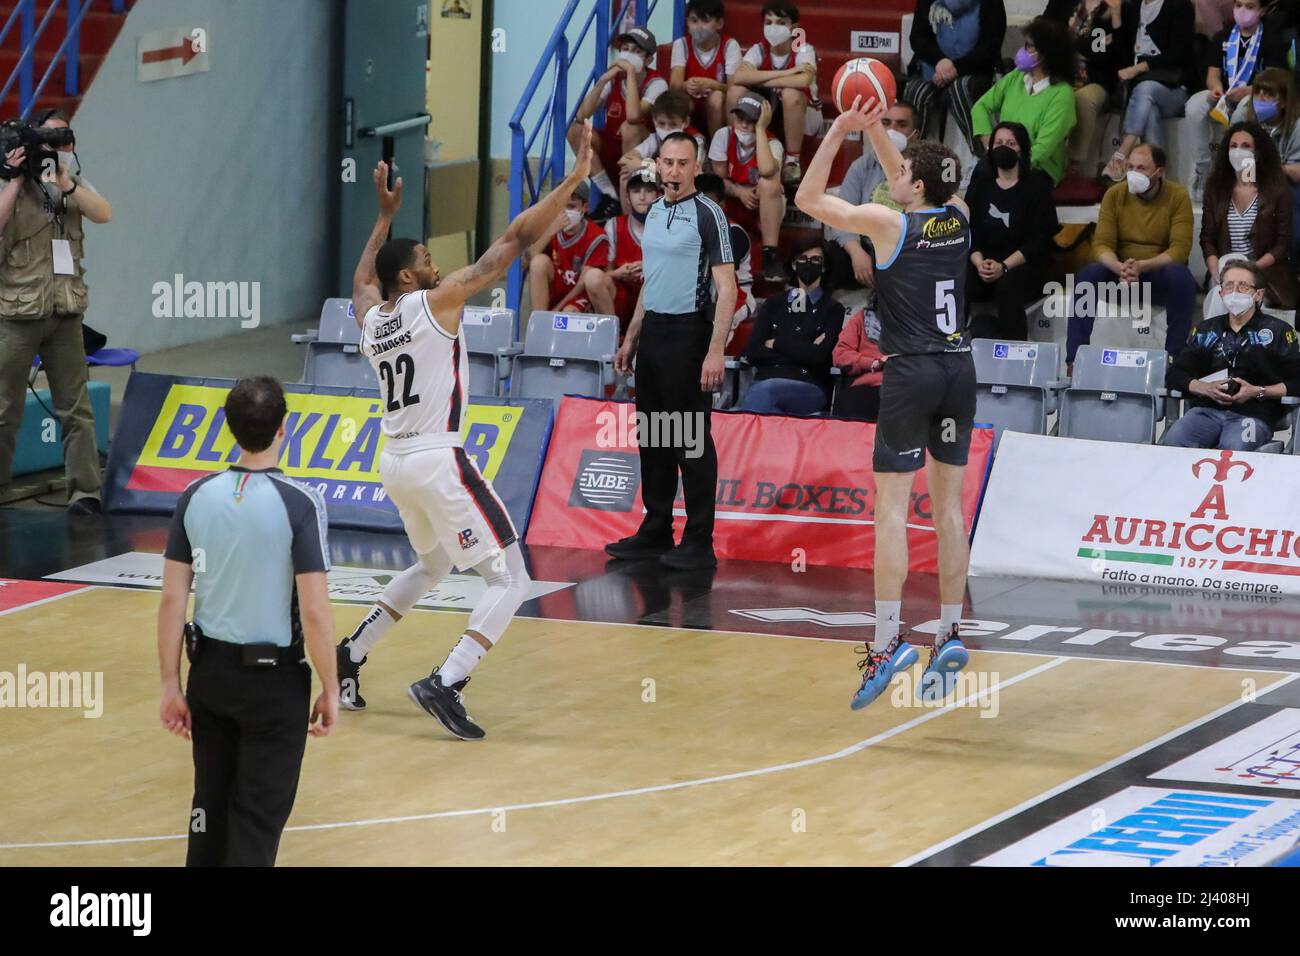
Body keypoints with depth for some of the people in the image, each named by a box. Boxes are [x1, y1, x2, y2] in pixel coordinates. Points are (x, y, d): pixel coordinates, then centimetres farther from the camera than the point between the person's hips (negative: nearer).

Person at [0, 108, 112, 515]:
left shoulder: (75, 186, 9)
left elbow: (104, 214, -9)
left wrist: (65, 183, -19)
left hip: (65, 314, 3)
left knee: (76, 410, 0)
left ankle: (85, 492, 0)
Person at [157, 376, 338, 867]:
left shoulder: (197, 496, -3)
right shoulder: (299, 503, -15)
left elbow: (171, 599, -1)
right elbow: (313, 610, -16)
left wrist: (172, 685, 6)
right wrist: (330, 689, -4)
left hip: (211, 670, 4)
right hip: (274, 678, -4)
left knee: (210, 804, 17)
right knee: (258, 816, 3)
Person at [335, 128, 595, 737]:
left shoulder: (369, 317, 9)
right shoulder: (438, 301, -9)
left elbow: (363, 280, 36)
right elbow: (514, 241, -11)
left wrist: (385, 216, 44)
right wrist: (574, 179, -9)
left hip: (394, 461, 8)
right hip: (439, 460, -8)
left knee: (433, 565, 33)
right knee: (510, 582, -5)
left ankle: (351, 653, 28)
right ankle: (445, 683, -22)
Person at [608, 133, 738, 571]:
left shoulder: (707, 214, -10)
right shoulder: (654, 213, 13)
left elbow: (726, 286, -14)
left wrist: (716, 350, -21)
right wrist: (631, 337, 18)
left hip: (688, 334, -8)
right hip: (653, 332, 8)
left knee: (691, 438, -5)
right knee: (652, 436, 11)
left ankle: (699, 543, -1)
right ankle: (655, 532, 19)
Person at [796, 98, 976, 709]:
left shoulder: (888, 223, -10)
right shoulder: (959, 217, 6)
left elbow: (808, 200, 0)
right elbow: (908, 179, 27)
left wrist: (841, 131, 2)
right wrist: (874, 128, 23)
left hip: (911, 372, -6)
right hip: (959, 368, 6)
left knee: (891, 506, -5)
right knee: (949, 505, 10)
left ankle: (888, 640, -12)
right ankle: (950, 635, 10)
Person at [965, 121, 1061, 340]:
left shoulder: (1036, 185, 3)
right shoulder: (981, 184, 16)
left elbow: (1039, 240, -6)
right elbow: (969, 232, 8)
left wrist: (1004, 267, -19)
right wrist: (979, 263, -14)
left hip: (1025, 266, -3)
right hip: (986, 263, 3)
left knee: (1007, 286, -37)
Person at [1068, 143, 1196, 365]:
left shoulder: (1178, 197, -7)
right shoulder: (1115, 195, -2)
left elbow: (1180, 249, -15)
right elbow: (1102, 245, -8)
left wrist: (1142, 266, -32)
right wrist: (1119, 268, -31)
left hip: (1160, 276, -2)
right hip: (1119, 274, 2)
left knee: (1181, 276, -35)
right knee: (1087, 276, -28)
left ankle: (1175, 357, -27)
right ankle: (1074, 359, -28)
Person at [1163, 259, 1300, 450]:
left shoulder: (1277, 331, 12)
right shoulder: (1205, 330, 23)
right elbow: (1174, 375, 19)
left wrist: (1258, 392, -8)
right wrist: (1205, 388, -1)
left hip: (1253, 413, -3)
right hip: (1207, 410, 3)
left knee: (1233, 448, -38)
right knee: (1173, 441, -30)